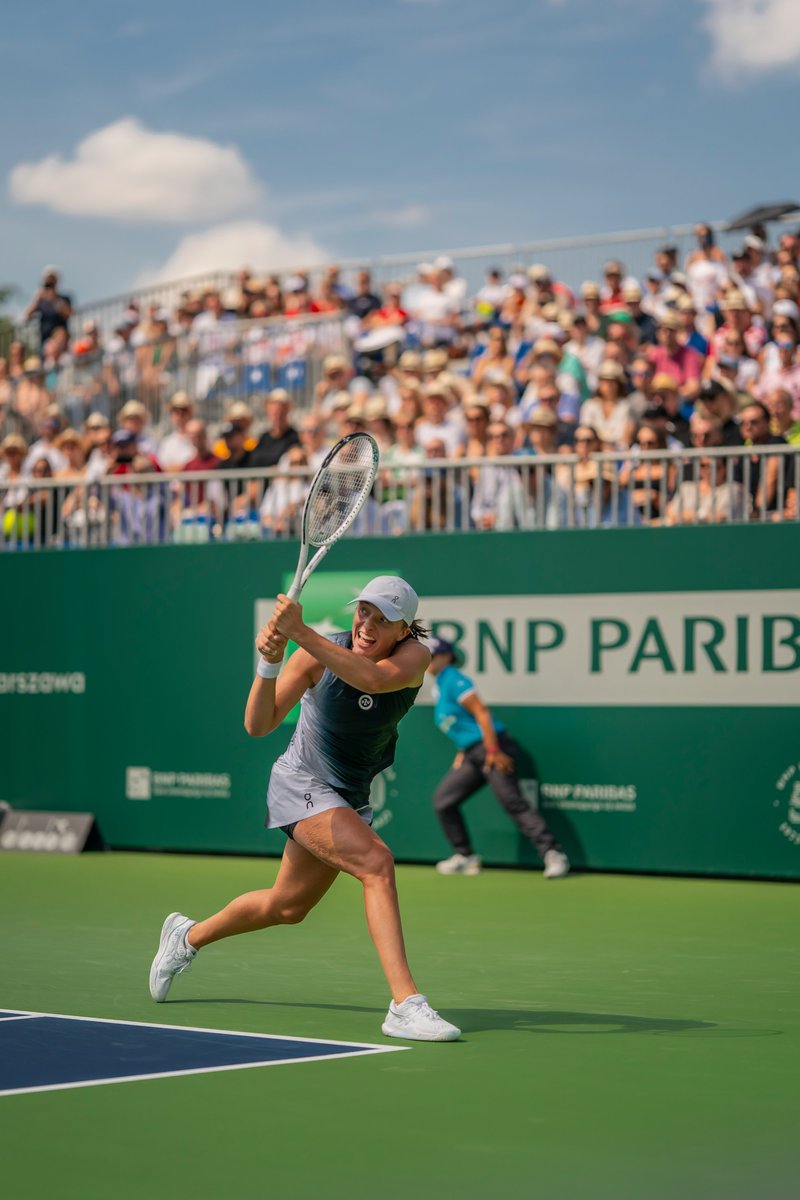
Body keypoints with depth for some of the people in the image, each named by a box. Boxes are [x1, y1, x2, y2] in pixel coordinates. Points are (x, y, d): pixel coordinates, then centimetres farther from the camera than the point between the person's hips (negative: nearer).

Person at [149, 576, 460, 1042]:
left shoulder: (415, 656, -17)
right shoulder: (316, 657, -21)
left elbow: (373, 678, -41)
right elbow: (259, 725, -23)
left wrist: (301, 632, -48)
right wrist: (269, 663, -40)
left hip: (351, 799, 5)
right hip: (303, 787, -5)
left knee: (287, 906, 22)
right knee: (376, 861, -29)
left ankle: (188, 936, 47)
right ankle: (406, 1003, -32)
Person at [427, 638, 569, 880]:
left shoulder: (453, 680, -9)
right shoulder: (439, 686, 18)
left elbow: (481, 712, -16)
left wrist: (493, 751, -21)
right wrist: (463, 752, 17)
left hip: (491, 749, -10)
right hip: (472, 755, 10)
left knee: (513, 802, -16)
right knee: (443, 800, 6)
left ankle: (552, 854, -17)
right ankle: (464, 857, 14)